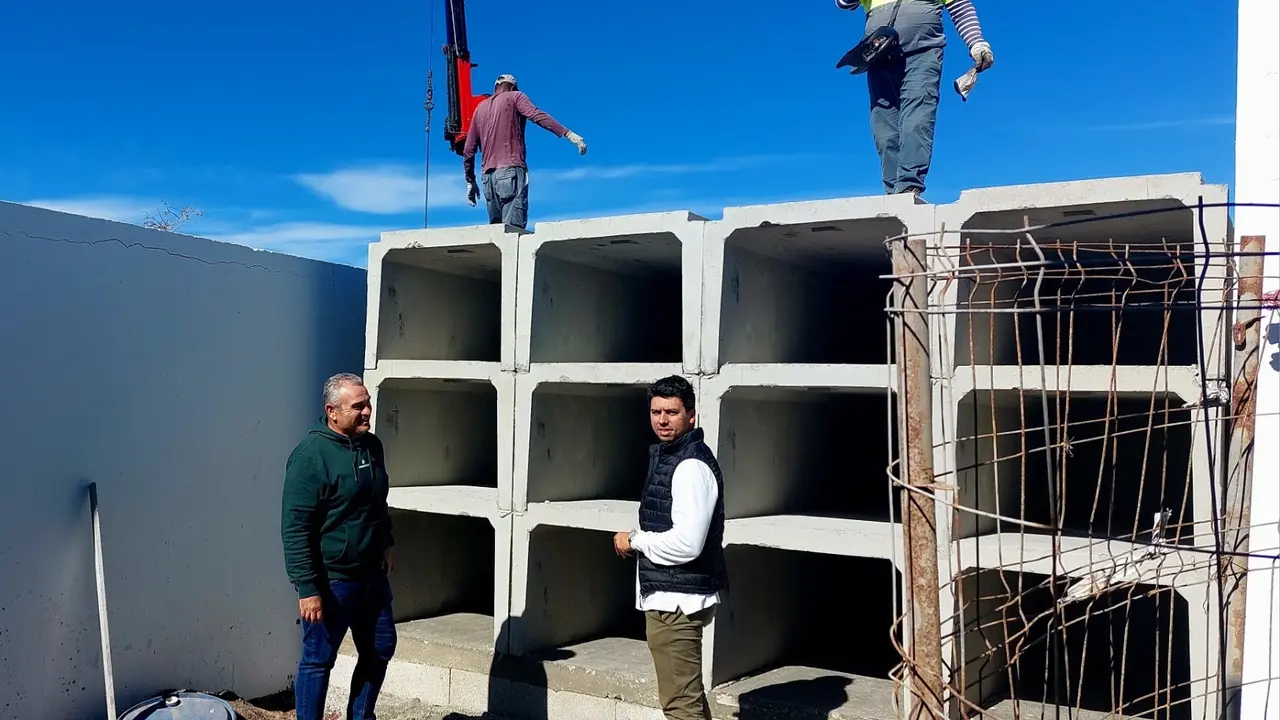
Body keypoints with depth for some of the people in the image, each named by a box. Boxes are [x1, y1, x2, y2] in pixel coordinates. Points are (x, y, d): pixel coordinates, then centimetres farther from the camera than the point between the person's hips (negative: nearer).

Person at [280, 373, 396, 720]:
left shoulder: (372, 445, 5)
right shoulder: (310, 454, -18)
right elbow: (295, 529, -20)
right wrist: (308, 588, -21)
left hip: (372, 575, 8)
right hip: (331, 580, -8)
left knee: (380, 650, 17)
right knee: (318, 660, 6)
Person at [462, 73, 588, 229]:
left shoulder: (480, 107, 23)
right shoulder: (515, 96, 10)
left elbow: (468, 150, 21)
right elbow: (538, 116, -10)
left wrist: (470, 181, 28)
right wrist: (569, 134, -19)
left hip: (488, 174, 6)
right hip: (511, 170, -5)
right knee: (513, 227, -16)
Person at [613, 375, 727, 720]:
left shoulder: (692, 466, -19)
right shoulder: (665, 455, 13)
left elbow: (686, 544, -27)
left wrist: (633, 541, -14)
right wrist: (639, 539, 6)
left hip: (675, 601, -11)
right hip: (667, 595, 11)